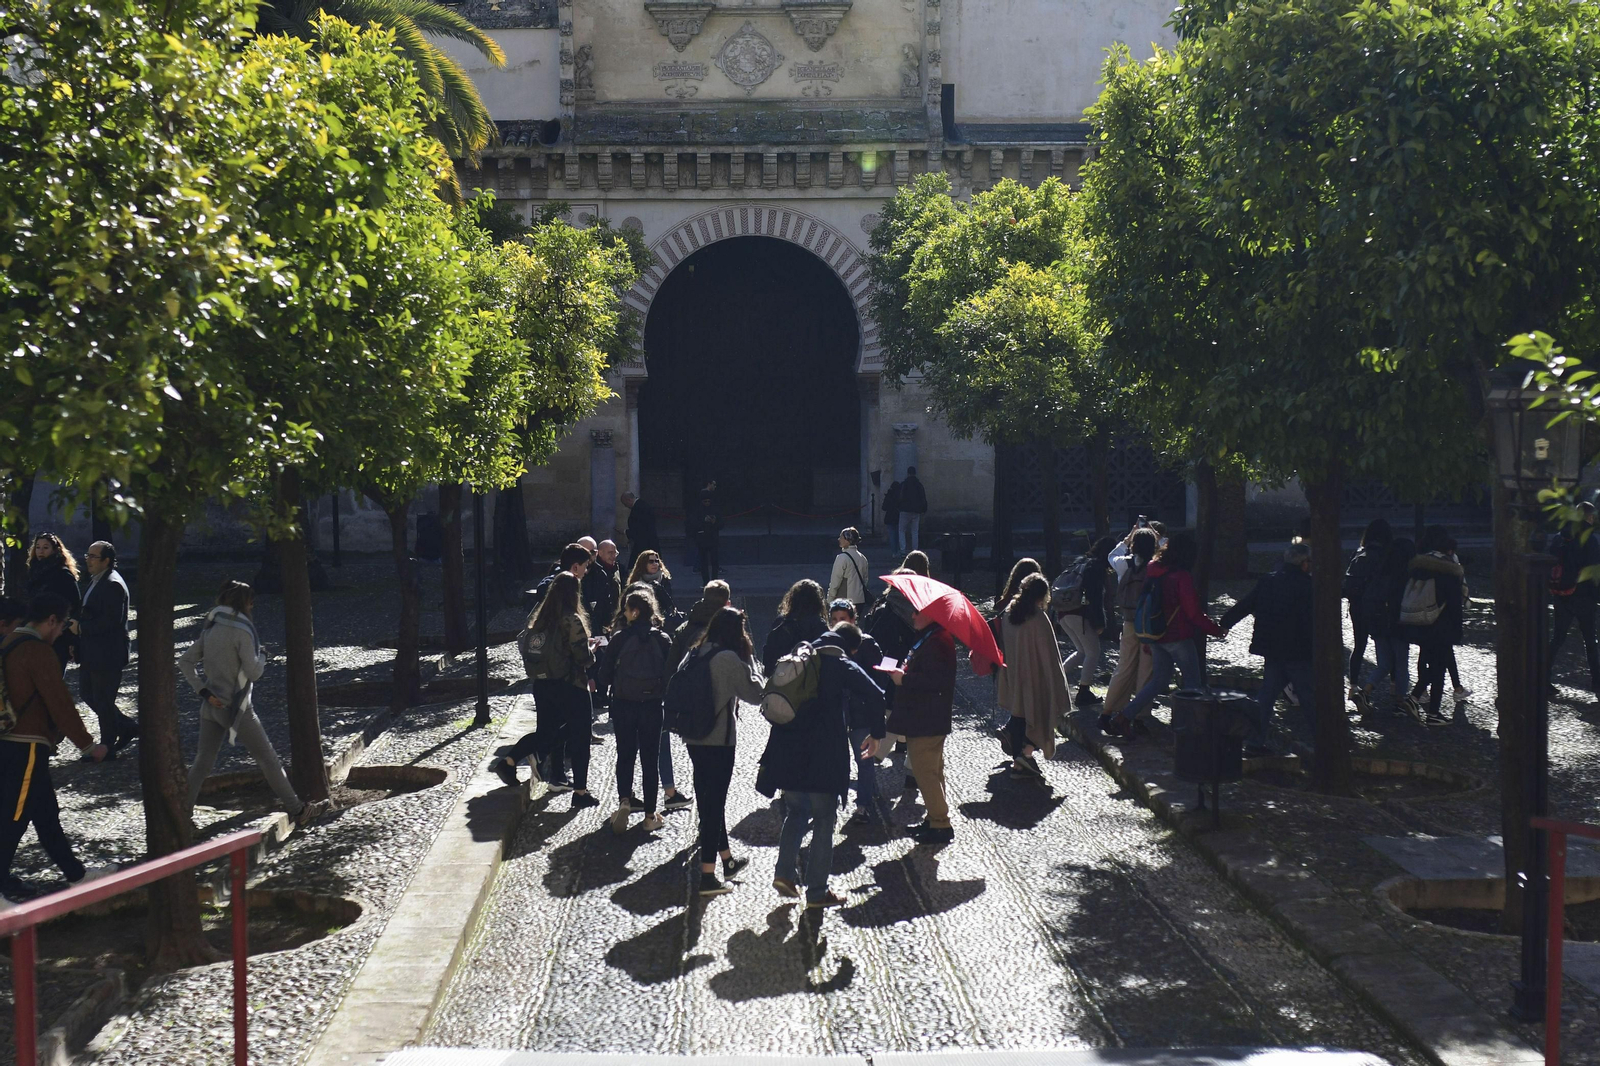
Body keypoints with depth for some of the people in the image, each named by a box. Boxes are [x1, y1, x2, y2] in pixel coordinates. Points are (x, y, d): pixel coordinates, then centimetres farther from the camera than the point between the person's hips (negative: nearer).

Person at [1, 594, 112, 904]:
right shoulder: (38, 651, -17)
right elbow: (60, 704, -18)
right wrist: (88, 745, -10)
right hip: (26, 747, -10)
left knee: (46, 812, 16)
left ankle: (75, 873, 26)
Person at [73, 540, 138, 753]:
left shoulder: (113, 585, -20)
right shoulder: (96, 581, 13)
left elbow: (110, 621, -26)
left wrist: (81, 627, -18)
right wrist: (79, 626, 7)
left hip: (107, 655, -10)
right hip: (92, 653, 10)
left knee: (103, 700, 0)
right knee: (87, 693, 17)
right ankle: (128, 727, 28)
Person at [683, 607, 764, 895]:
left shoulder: (696, 653, 6)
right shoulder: (730, 659, -17)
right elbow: (756, 693, -11)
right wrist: (750, 658, -4)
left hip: (695, 738, 8)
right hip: (719, 741, -8)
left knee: (709, 798, 19)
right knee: (714, 802, -2)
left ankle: (727, 859, 36)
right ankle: (708, 876, 0)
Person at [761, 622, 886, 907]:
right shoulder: (842, 666, -6)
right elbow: (874, 695, -20)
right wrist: (875, 734, -6)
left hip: (788, 753, 5)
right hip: (825, 757, -5)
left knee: (795, 812, 23)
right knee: (824, 821, 4)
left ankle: (784, 872, 10)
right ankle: (817, 892, 7)